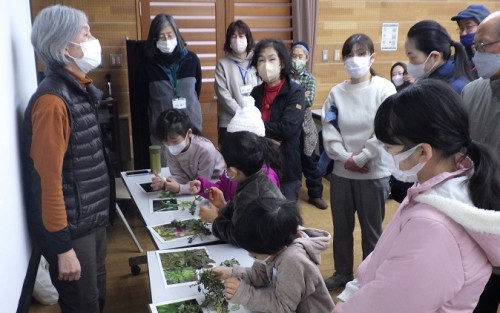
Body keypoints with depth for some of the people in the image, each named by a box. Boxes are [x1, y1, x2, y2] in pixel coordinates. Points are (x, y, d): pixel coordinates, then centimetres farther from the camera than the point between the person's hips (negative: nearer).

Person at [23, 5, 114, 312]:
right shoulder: (52, 101, -22)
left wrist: (101, 214, 16)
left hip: (93, 219, 8)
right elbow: (48, 180, -22)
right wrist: (62, 247, -19)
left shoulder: (79, 91, 7)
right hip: (71, 229, -8)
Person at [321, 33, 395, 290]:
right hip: (341, 172, 4)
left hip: (374, 173, -3)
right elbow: (328, 130, 0)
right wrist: (345, 157, -12)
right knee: (341, 227, 15)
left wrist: (361, 158, -14)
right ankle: (342, 273, 34)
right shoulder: (337, 93, 5)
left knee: (371, 229, 11)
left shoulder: (384, 89, -6)